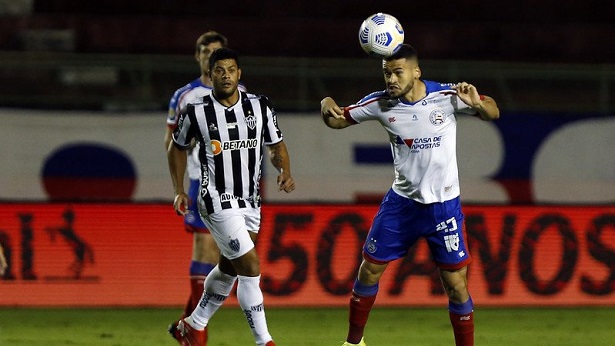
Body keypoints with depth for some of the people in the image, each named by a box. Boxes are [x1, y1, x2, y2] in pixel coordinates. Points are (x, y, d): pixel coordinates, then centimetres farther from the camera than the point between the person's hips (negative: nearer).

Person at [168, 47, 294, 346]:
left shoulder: (259, 107, -2)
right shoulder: (196, 113, -9)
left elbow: (276, 145, 7)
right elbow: (178, 148, 8)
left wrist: (284, 170, -13)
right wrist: (179, 191, 3)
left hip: (250, 202, 5)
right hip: (218, 202, -5)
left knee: (229, 269, 18)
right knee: (250, 267, -13)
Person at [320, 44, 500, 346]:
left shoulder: (447, 97, -14)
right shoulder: (381, 104, -7)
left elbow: (492, 113, -5)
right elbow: (337, 120, 3)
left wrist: (477, 103, -29)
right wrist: (327, 106, -22)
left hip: (443, 205, -3)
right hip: (401, 202, 3)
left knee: (456, 285, -5)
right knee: (369, 270, 6)